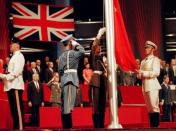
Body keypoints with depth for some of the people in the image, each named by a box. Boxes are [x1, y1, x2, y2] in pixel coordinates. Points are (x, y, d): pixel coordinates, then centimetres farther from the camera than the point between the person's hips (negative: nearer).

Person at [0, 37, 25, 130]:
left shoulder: (19, 56, -4)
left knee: (17, 108, -11)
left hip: (16, 85, -9)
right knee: (13, 109, 7)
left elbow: (16, 71, -15)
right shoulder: (14, 57, 23)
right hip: (10, 85, 9)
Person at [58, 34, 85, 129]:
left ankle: (65, 125, 11)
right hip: (71, 79, -7)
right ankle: (68, 126, -17)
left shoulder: (62, 56, 17)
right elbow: (82, 51, -15)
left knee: (65, 104, 8)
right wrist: (76, 44, 0)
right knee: (69, 104, -12)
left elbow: (60, 70, 15)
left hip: (64, 80, 8)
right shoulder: (72, 53, -4)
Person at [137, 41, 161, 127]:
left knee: (154, 106, -11)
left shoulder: (155, 59, 0)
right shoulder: (143, 61, 18)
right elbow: (140, 75, 15)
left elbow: (156, 72, -13)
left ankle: (156, 125, -10)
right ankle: (152, 125, 10)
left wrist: (143, 73, -15)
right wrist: (138, 72, -7)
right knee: (149, 107, 7)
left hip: (152, 85, -7)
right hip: (145, 85, 7)